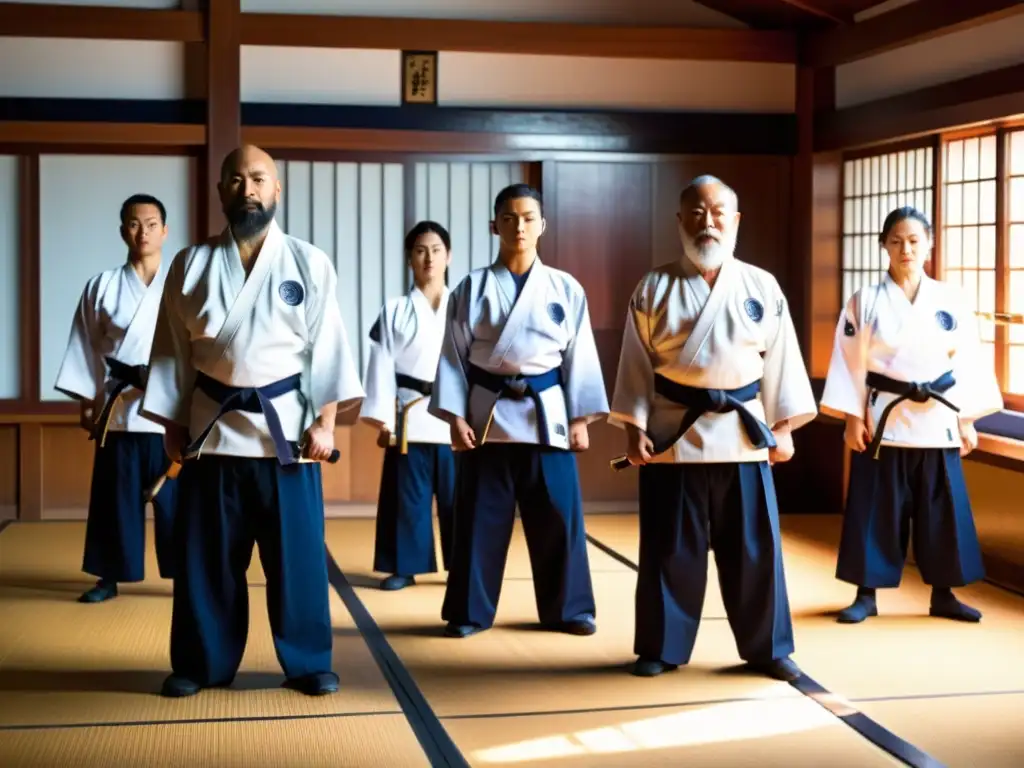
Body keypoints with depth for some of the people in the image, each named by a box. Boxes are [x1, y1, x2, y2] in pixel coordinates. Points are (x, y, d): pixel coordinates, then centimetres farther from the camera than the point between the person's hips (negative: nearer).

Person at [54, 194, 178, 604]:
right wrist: (86, 402, 4)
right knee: (115, 495, 7)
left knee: (176, 495, 1)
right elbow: (87, 347, 8)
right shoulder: (102, 286, 5)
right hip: (118, 407, 1)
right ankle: (109, 577, 19)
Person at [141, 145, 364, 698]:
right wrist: (173, 425, 3)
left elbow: (327, 346, -1)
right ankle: (202, 663, 21)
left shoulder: (309, 264, 1)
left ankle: (308, 662, 17)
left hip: (286, 425, -1)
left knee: (297, 552, 4)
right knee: (207, 556, 8)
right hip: (212, 426, 1)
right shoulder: (191, 265, 4)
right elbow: (172, 350, 7)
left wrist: (324, 421, -8)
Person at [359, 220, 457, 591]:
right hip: (409, 415, 0)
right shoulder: (394, 311, 4)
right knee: (408, 497, 4)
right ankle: (405, 567, 14)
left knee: (458, 497, 4)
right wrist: (383, 420, -5)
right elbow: (382, 367, 1)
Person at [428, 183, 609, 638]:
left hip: (547, 413, 1)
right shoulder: (471, 288, 1)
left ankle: (566, 609, 18)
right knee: (481, 516, 4)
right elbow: (454, 356, 0)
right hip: (488, 413, -1)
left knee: (558, 515, 5)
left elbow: (579, 356, 4)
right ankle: (470, 611, 16)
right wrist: (456, 417, -7)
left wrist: (579, 419, 0)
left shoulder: (565, 288, 3)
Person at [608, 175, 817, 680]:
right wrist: (634, 428, -5)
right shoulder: (654, 288, 2)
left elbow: (780, 362, 6)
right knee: (670, 549, 5)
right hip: (673, 435, -1)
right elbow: (637, 364, 1)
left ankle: (767, 648, 19)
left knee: (754, 548, 6)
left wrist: (783, 426, 2)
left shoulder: (762, 287, 5)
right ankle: (661, 648, 18)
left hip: (743, 435, 1)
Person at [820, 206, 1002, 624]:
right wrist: (853, 418, -7)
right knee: (877, 510, 3)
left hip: (937, 422, 2)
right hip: (884, 420, -1)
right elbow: (851, 363, -2)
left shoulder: (951, 300, 3)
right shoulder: (865, 301, -1)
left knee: (942, 510, 7)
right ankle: (866, 595, 13)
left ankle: (942, 595, 19)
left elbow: (966, 362, 4)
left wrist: (967, 421, 1)